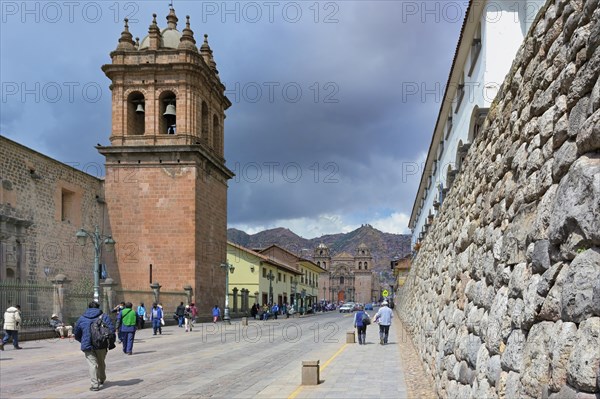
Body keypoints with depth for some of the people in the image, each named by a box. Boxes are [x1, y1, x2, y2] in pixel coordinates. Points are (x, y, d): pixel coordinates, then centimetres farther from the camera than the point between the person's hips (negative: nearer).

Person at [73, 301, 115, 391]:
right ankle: (102, 380, 40)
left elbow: (76, 334, 14)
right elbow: (111, 329, -8)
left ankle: (95, 385, -12)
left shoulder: (81, 319, 8)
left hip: (88, 346, -1)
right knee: (101, 363, 20)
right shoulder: (104, 317, 3)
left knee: (92, 364, -2)